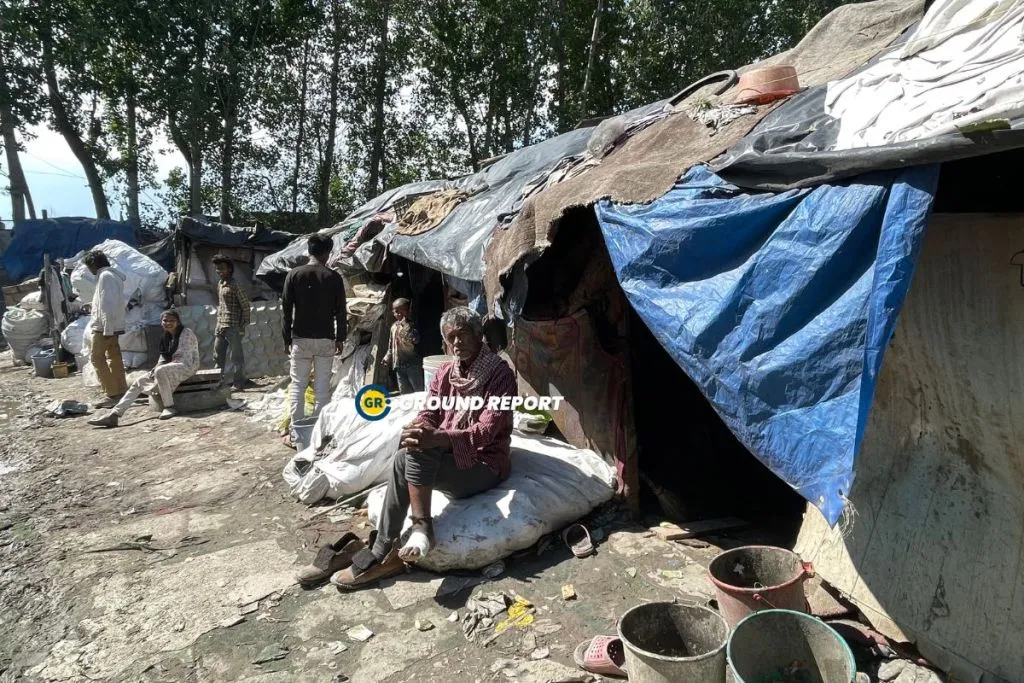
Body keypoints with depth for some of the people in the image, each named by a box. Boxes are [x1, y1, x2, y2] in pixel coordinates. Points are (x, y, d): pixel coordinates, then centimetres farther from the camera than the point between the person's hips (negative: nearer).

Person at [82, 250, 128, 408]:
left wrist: (107, 329, -23)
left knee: (97, 358, -6)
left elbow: (109, 304, -21)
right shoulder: (113, 275, 16)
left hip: (104, 327, -10)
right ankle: (121, 392, 14)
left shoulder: (105, 276, -15)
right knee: (114, 358, 11)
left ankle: (113, 394, -8)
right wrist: (92, 308, 24)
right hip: (112, 327, 10)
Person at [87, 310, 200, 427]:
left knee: (161, 371, -37)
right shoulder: (165, 337, 17)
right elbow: (163, 359, 15)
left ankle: (169, 407, -25)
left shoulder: (186, 333, -8)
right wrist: (155, 370, -8)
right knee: (138, 382, 0)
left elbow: (184, 358, -16)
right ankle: (114, 415, -7)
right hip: (170, 367, 9)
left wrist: (157, 369, -14)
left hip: (188, 366, -9)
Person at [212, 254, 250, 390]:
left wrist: (243, 326, -13)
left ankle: (239, 383, 5)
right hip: (221, 327, 9)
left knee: (236, 356, -2)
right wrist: (218, 324, 16)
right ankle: (222, 381, 24)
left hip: (233, 328, -9)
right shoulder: (219, 285, 14)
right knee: (218, 356, 13)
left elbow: (245, 306, -11)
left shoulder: (235, 285, -10)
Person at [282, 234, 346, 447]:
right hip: (326, 339, 0)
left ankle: (296, 434, 4)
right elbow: (340, 311, 0)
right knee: (323, 388, 5)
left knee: (298, 386, 5)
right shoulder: (334, 277, -1)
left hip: (301, 338, 0)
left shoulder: (294, 275, 0)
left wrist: (287, 338, 8)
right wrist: (340, 337, 10)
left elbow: (287, 308, 1)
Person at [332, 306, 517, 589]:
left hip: (484, 465, -6)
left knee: (417, 455, -28)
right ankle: (382, 554, -21)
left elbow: (486, 431, -23)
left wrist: (436, 438, -38)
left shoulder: (500, 374, -13)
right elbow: (428, 415, 3)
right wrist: (417, 431, -24)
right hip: (448, 457, 6)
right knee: (404, 459, -23)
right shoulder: (445, 372, 8)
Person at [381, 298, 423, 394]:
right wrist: (387, 357, 13)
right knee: (403, 391, 12)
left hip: (412, 364, -6)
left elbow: (416, 340, -28)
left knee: (419, 389, 1)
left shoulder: (411, 326, -10)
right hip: (399, 365, 6)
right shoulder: (393, 327, 10)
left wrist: (405, 326, -28)